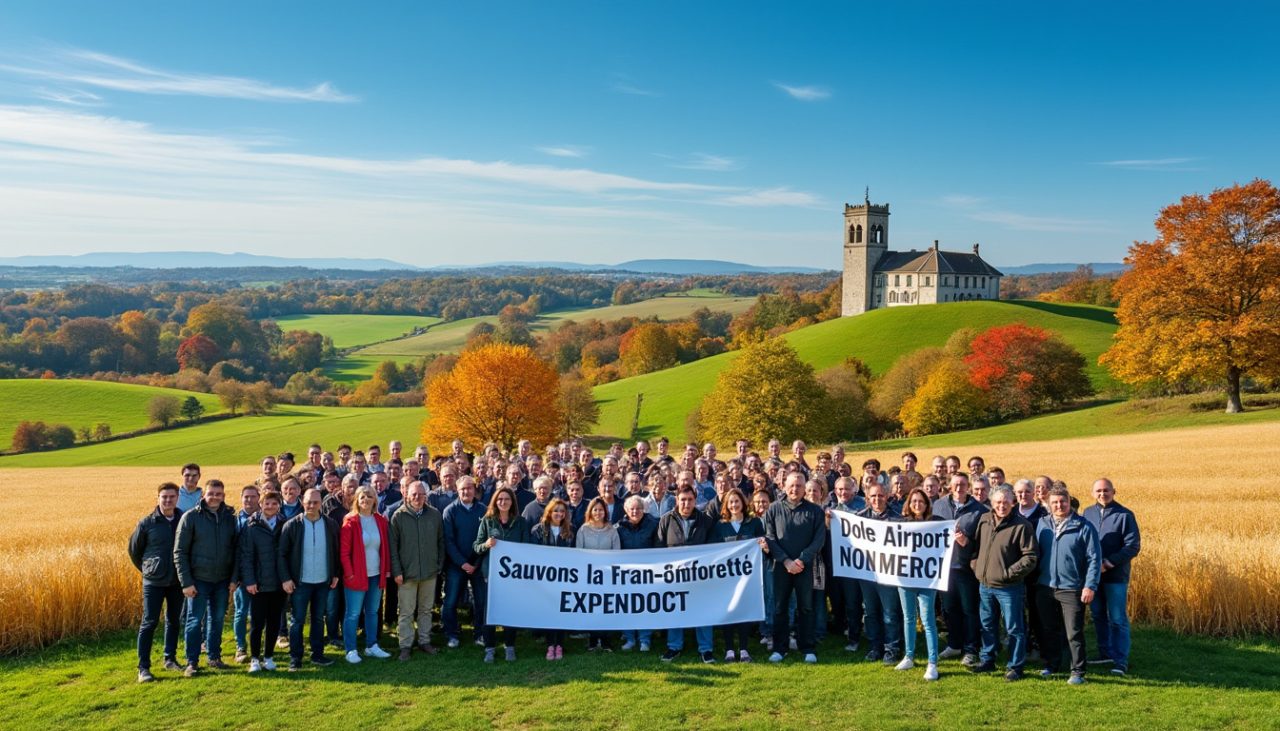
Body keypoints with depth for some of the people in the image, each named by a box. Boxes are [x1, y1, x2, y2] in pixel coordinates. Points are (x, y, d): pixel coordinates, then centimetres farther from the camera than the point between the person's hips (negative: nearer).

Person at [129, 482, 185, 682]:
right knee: (149, 622, -3)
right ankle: (143, 667, 2)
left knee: (174, 621, 13)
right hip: (154, 581, -3)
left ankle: (170, 659, 26)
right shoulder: (147, 523, -6)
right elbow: (133, 550, 8)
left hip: (178, 581, 3)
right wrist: (147, 569, 11)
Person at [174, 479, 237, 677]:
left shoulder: (230, 518, 2)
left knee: (217, 619, 12)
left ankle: (214, 657, 24)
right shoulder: (191, 517, -8)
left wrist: (234, 578, 0)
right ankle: (192, 662, 13)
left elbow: (235, 549, 6)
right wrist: (186, 582, -12)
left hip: (222, 580, 3)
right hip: (199, 579, -3)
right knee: (195, 621, 2)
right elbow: (180, 552, -8)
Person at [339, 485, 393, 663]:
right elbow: (344, 551, -9)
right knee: (353, 614, 1)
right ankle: (350, 650, 10)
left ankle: (371, 646, 24)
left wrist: (387, 569, 5)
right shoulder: (350, 522, -8)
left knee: (372, 612, 14)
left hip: (376, 575, 5)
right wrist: (349, 573, -14)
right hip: (356, 575, -5)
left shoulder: (381, 521, 6)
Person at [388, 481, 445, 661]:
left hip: (430, 571, 2)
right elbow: (393, 545, -5)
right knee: (406, 611, 4)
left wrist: (440, 564, 5)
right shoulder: (399, 516, -6)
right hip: (407, 572, -2)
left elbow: (441, 541, 8)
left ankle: (424, 641, 26)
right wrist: (396, 571, -8)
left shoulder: (435, 515, 1)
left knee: (426, 609, 14)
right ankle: (406, 645, 14)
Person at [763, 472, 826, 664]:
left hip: (805, 566, 0)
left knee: (806, 607, 5)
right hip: (781, 566, 0)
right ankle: (779, 648, 14)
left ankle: (807, 649, 14)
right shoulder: (774, 509, 2)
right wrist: (786, 561, -11)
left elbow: (819, 539, -3)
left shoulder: (815, 511, 2)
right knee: (779, 607, 5)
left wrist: (802, 560, -13)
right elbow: (770, 538, -2)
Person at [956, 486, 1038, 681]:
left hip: (1008, 587, -6)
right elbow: (976, 544, 20)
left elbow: (1030, 558, -15)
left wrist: (1009, 572, -19)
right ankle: (987, 661, 32)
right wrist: (966, 541, -1)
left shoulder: (1022, 525, -13)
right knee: (987, 626, 18)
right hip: (984, 585, 6)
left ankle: (1016, 667, 16)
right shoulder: (984, 520, 5)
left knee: (1014, 629, 4)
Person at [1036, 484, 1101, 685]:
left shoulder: (1084, 527, -5)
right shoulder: (1042, 524, 5)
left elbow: (1094, 559, -6)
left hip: (1072, 590, -4)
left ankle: (1077, 672, 11)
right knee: (1049, 631, 15)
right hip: (1045, 588, 4)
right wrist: (1034, 578, 5)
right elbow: (1035, 553, 11)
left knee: (1074, 633, 0)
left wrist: (1090, 586, -11)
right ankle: (1050, 665, 28)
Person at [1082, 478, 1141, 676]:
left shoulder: (1125, 515, -6)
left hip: (1115, 576, -5)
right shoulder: (1088, 513, 7)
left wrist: (1108, 563, -17)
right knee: (1098, 616, 14)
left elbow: (1133, 546, -10)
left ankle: (1120, 661, 2)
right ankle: (1105, 652, 26)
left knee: (1118, 619, -2)